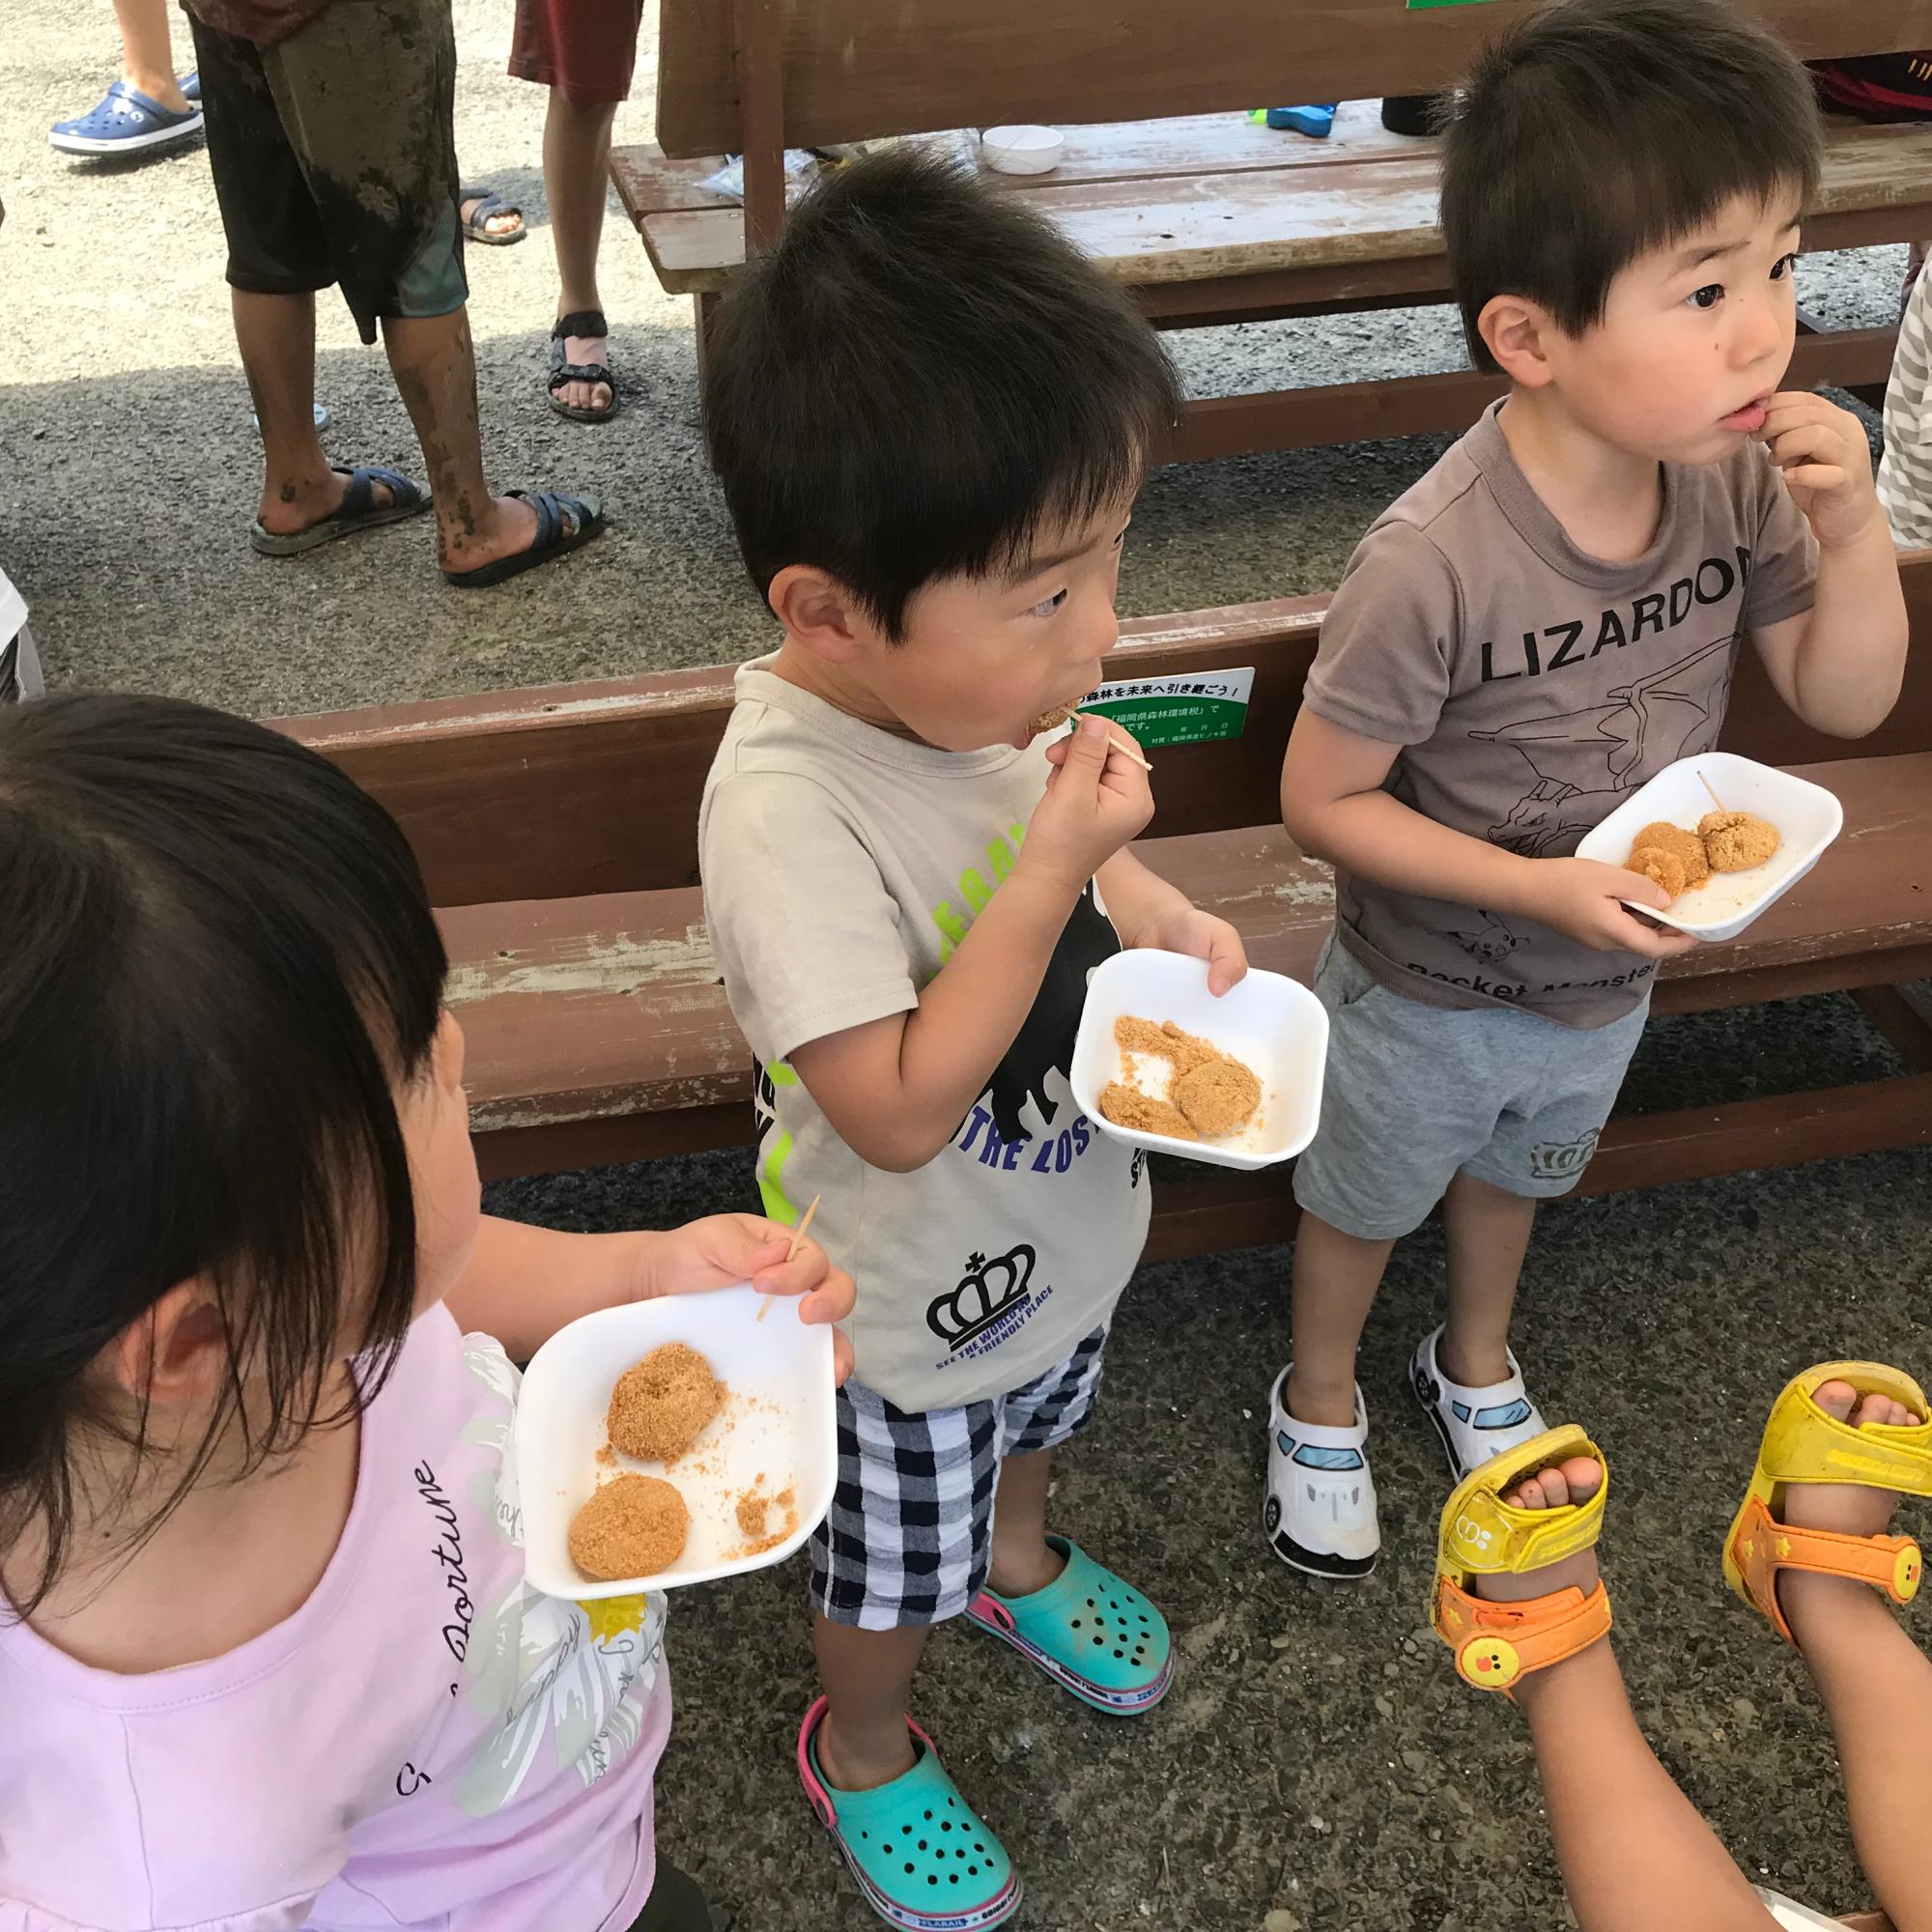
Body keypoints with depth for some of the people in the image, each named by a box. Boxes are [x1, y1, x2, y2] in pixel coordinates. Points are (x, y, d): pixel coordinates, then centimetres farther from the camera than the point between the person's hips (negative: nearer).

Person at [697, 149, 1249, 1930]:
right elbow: (901, 1110, -35)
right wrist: (1056, 870, -38)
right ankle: (863, 1753, 51)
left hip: (1064, 1213, 7)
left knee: (1039, 1415, 36)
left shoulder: (976, 682, -16)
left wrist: (1167, 923, -13)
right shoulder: (786, 810, -38)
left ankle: (1019, 1556, 68)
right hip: (917, 1296, -7)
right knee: (900, 1562, 21)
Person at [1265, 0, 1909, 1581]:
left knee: (1517, 1172, 32)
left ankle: (1477, 1363, 62)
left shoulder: (1740, 477, -20)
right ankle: (1320, 1405, 53)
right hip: (1431, 993, -5)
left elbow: (1847, 701, -8)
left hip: (1610, 979, 5)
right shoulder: (1433, 562, -36)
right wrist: (1540, 886, -31)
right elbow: (1324, 801, -25)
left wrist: (1853, 525, -25)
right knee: (1366, 1199, 23)